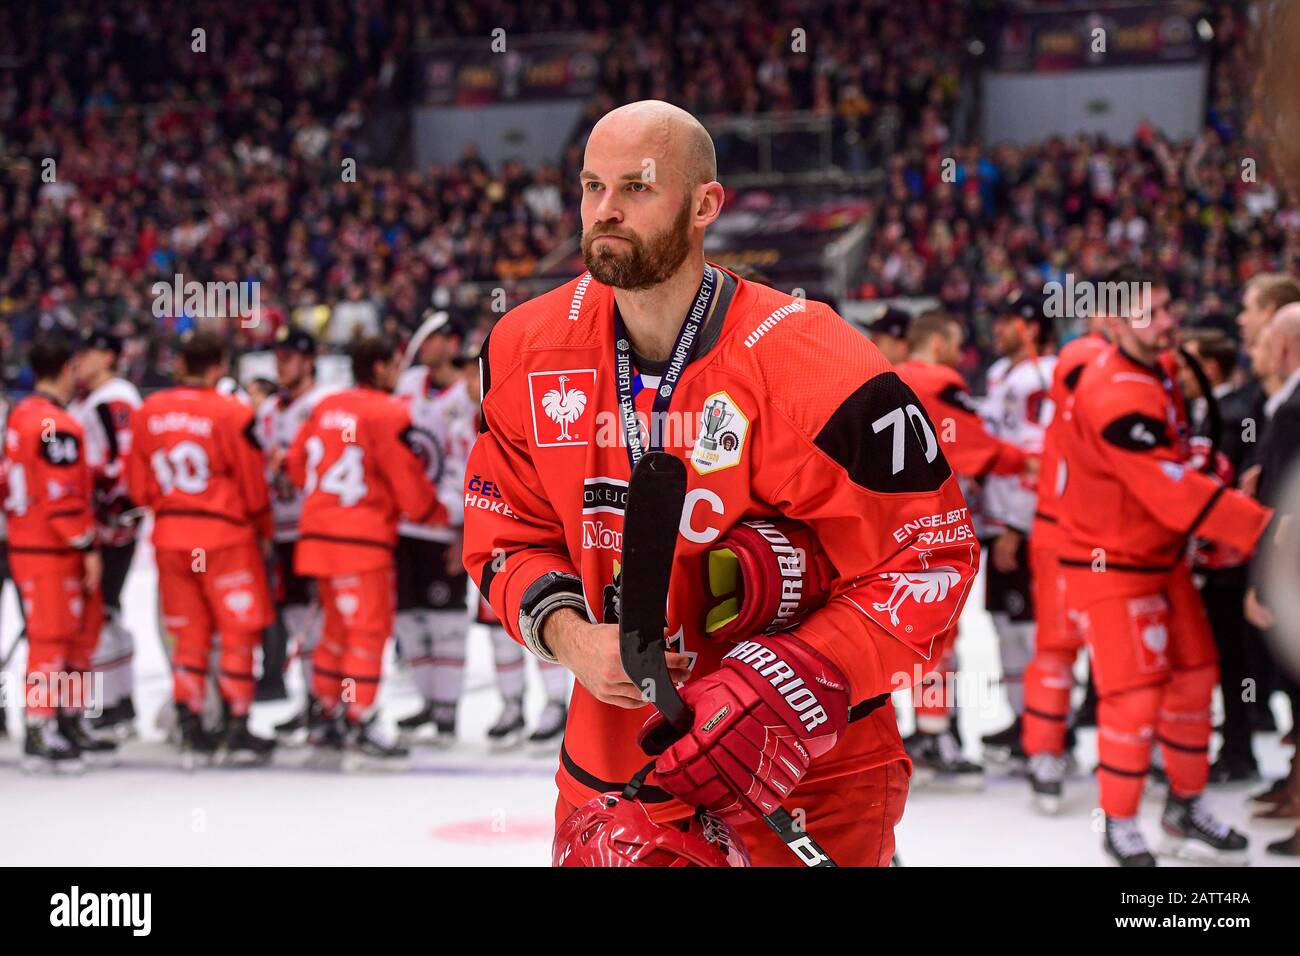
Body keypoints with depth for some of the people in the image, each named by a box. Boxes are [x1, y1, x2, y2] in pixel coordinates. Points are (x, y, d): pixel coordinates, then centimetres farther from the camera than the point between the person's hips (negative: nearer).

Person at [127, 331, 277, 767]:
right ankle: (236, 733, 6)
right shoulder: (232, 413, -12)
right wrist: (264, 531, 11)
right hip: (225, 535, -5)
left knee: (189, 634, 13)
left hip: (169, 537, 5)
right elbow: (253, 485, -6)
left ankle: (191, 733, 14)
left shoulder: (147, 412, 1)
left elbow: (139, 487, 7)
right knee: (239, 632, 5)